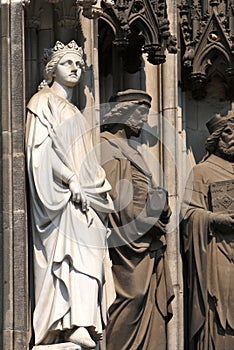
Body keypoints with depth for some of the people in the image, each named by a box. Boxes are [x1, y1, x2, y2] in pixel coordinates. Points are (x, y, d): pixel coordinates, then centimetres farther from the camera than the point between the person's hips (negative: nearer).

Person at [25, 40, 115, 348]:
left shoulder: (73, 112, 27)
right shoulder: (43, 102, 2)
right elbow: (42, 147, -10)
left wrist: (100, 186, 13)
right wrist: (71, 180, -18)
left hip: (84, 196, 8)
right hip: (60, 195, -8)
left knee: (88, 252, -3)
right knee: (74, 250, -21)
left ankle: (81, 325, -10)